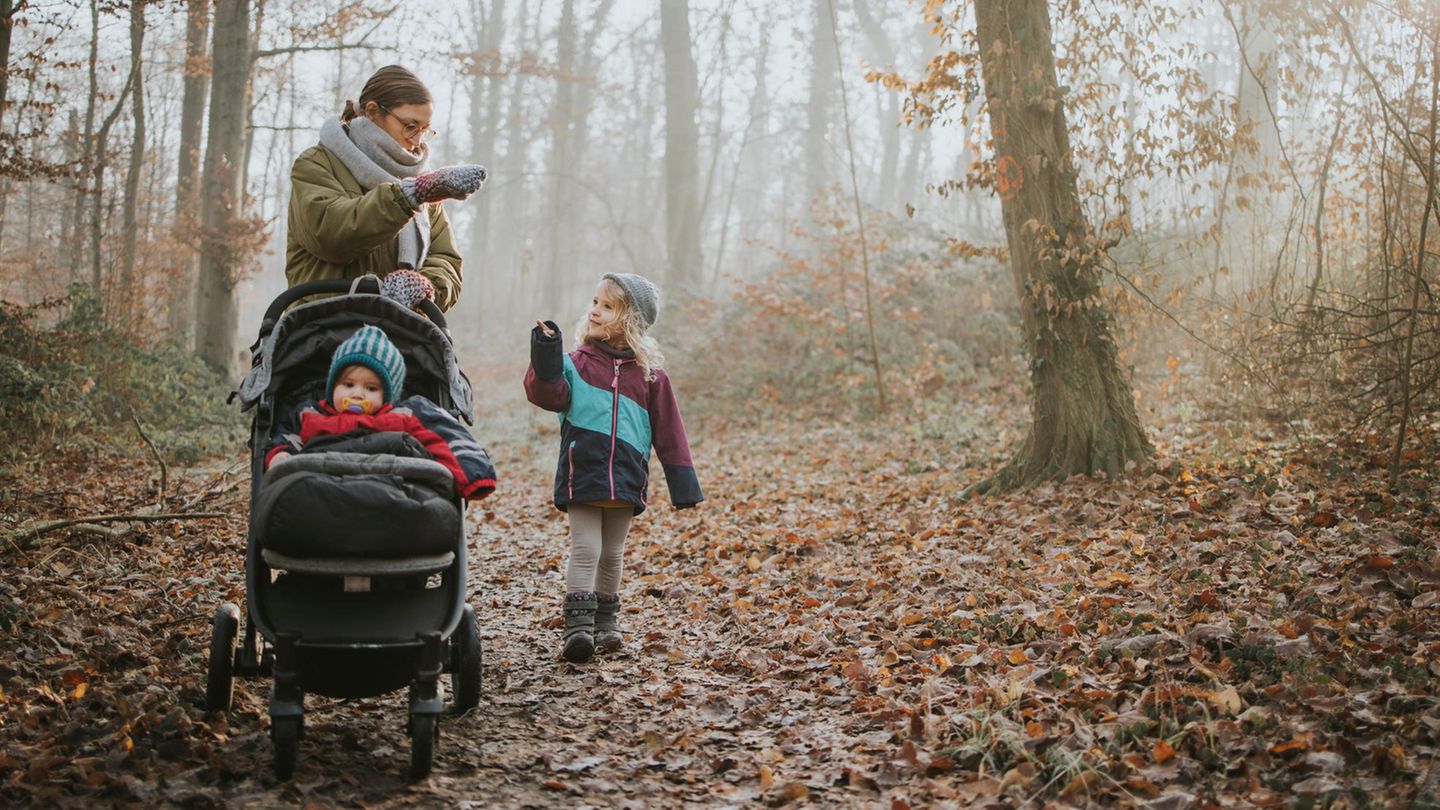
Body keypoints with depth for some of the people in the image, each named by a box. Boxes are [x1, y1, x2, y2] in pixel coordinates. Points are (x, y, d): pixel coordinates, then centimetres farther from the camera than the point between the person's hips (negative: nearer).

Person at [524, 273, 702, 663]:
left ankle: (606, 622, 28)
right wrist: (545, 359, -26)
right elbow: (548, 395, -12)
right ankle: (577, 626, -10)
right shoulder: (577, 363, 3)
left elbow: (669, 432, 7)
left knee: (612, 555, 14)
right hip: (581, 475, -2)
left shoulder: (649, 374, 5)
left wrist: (683, 483, 4)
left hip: (626, 480, 2)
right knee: (585, 550, -8)